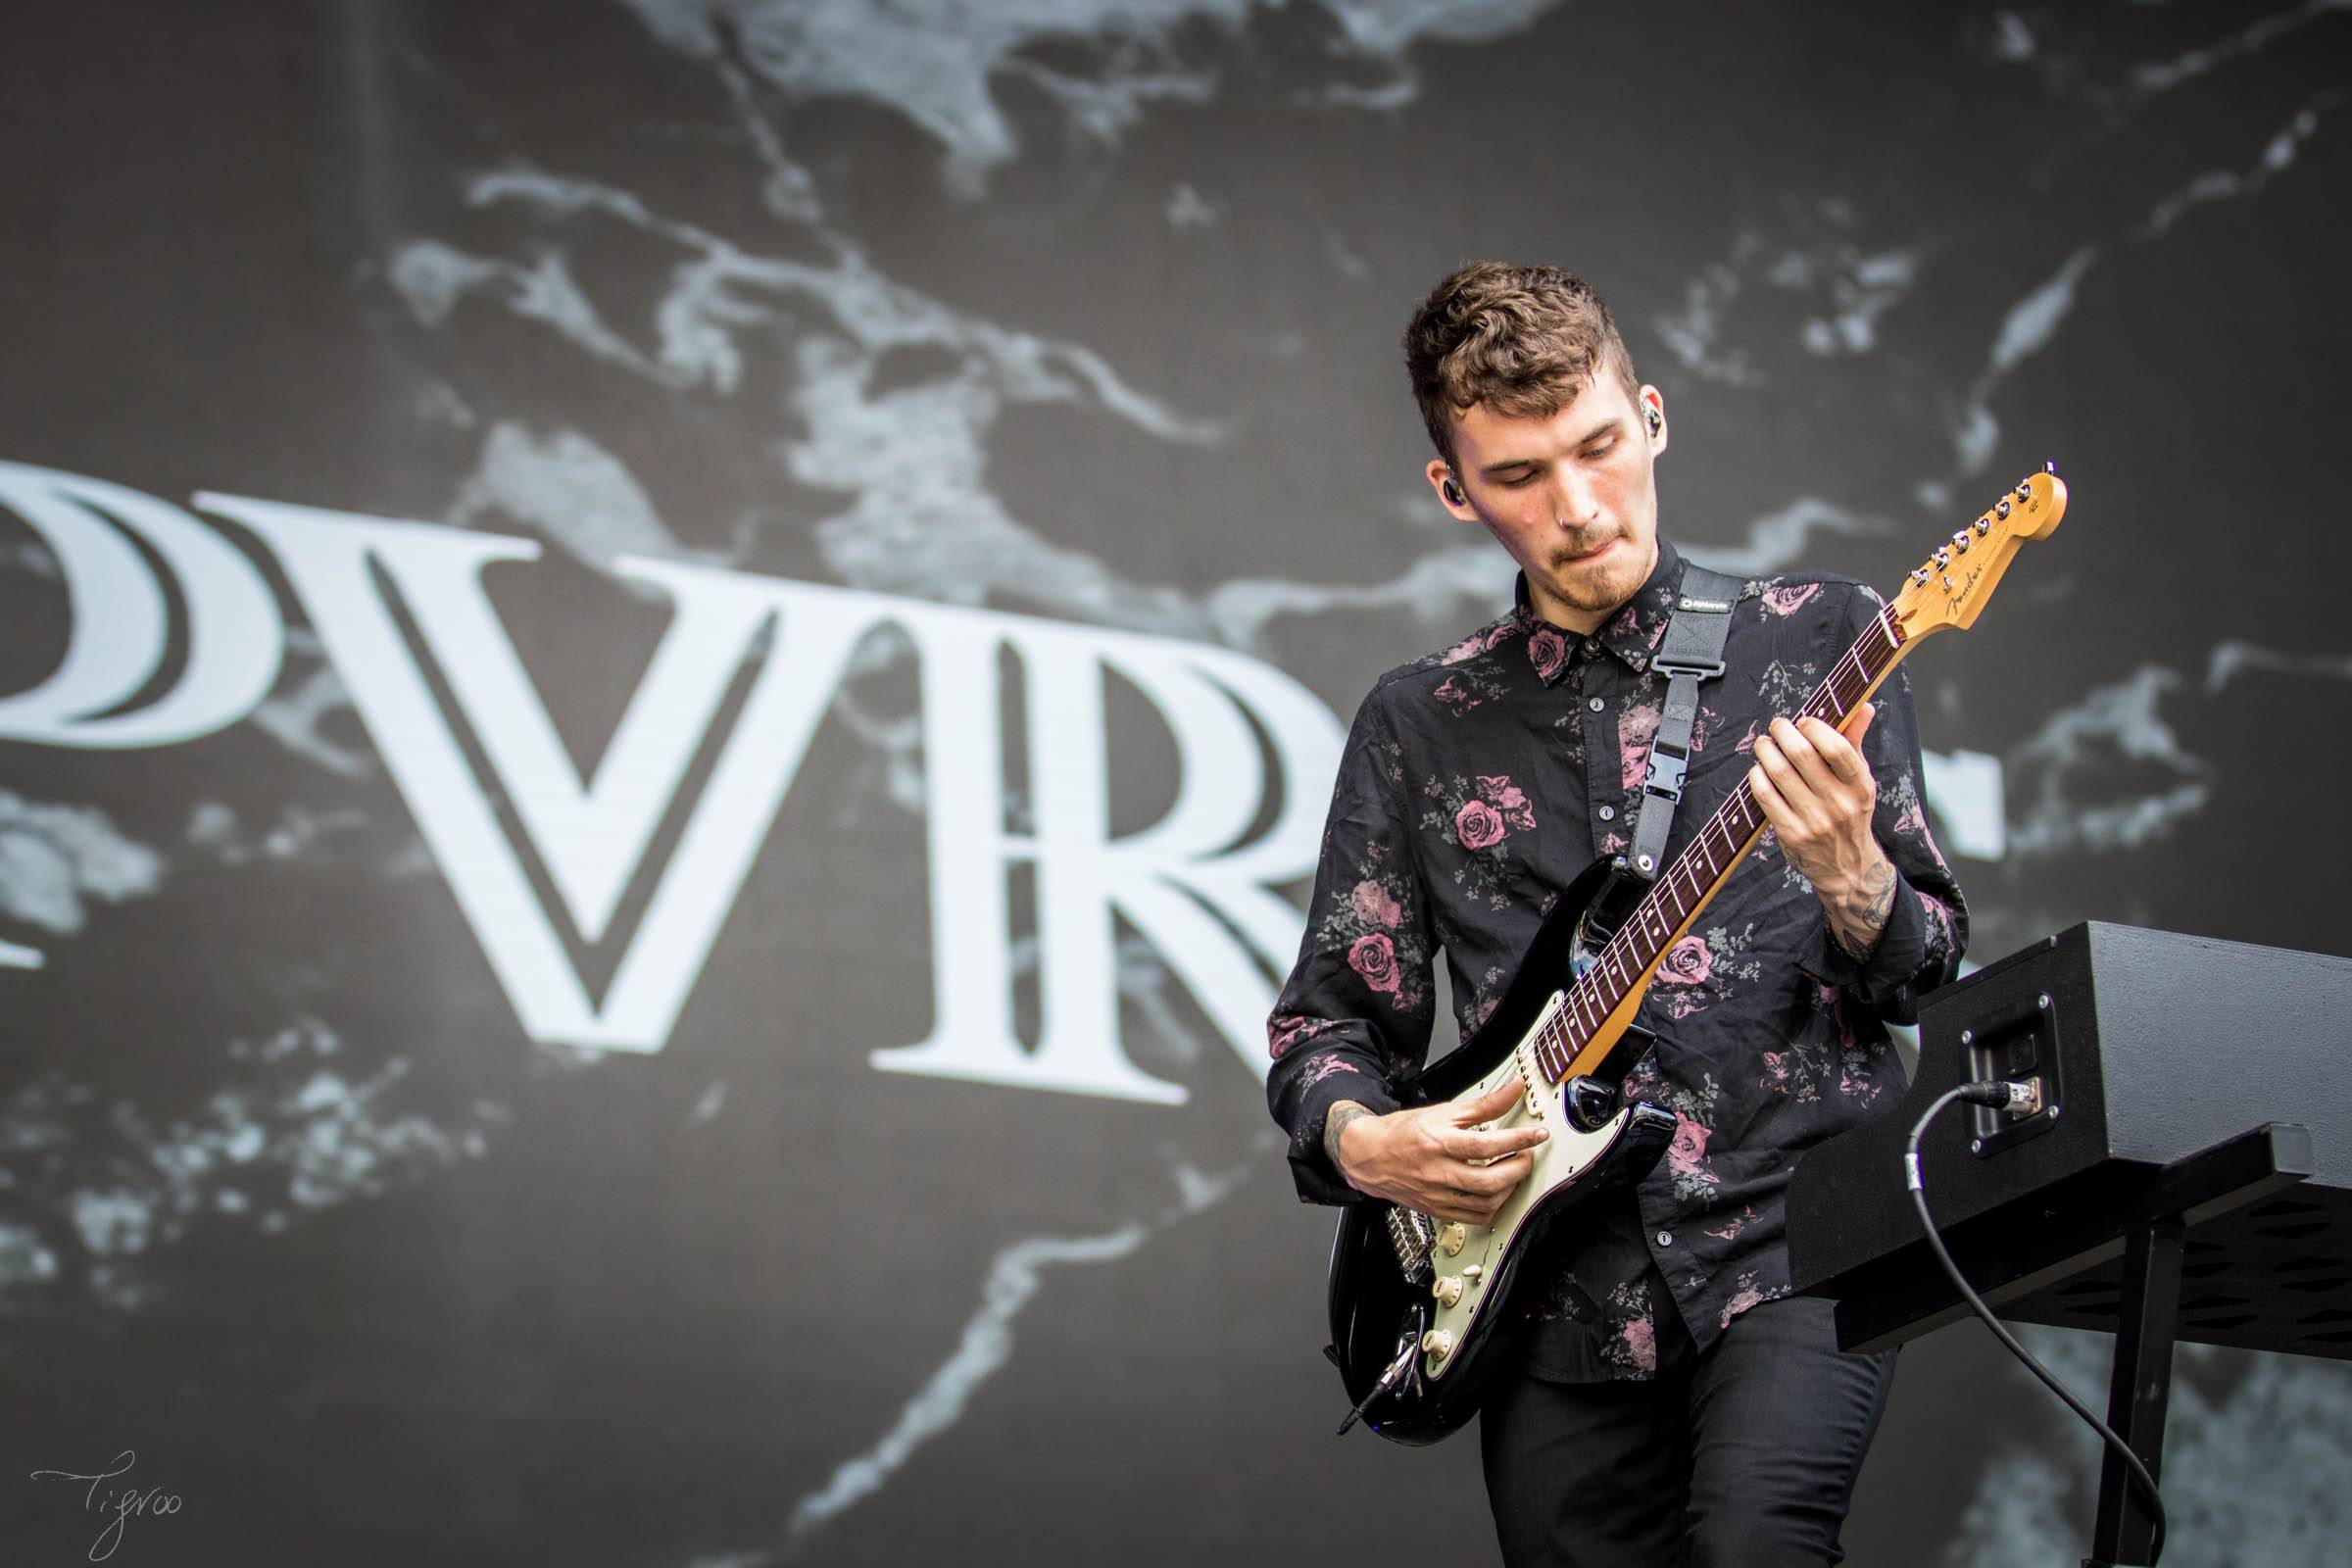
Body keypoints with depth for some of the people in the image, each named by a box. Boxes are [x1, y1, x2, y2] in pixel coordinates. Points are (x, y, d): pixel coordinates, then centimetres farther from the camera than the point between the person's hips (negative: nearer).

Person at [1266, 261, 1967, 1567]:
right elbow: (1328, 1020, 15)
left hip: (1794, 1236, -3)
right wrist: (1362, 1140, -6)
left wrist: (1850, 881, -18)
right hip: (1558, 1306, 3)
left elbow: (1929, 972, 4)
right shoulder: (1417, 726, 11)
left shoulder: (1811, 639, 5)